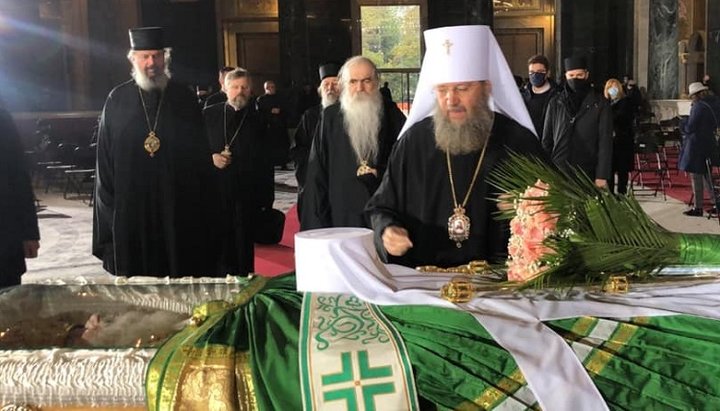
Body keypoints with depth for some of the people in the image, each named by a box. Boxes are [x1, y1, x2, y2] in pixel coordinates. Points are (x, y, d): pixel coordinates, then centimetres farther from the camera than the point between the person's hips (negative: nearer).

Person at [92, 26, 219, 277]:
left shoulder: (184, 99, 5)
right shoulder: (117, 100, 5)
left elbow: (201, 154, 6)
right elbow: (105, 158, 8)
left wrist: (204, 206, 1)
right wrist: (108, 205, 2)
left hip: (179, 207, 0)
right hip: (131, 207, 0)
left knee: (183, 278, 3)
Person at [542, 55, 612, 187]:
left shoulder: (600, 104, 3)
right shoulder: (555, 103, 10)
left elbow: (605, 142, -1)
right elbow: (547, 139, 12)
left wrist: (601, 176, -8)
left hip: (587, 175, -2)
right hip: (557, 174, 2)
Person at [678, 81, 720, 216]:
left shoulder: (699, 106, -18)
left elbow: (690, 127, -19)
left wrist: (683, 122, 2)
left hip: (696, 145, -8)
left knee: (696, 177, -1)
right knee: (708, 175, 17)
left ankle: (697, 208, 3)